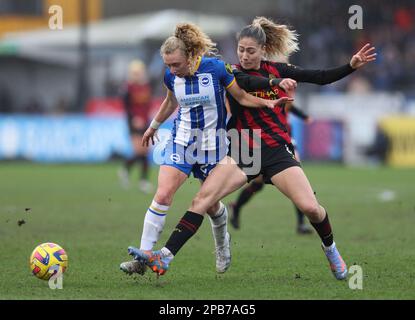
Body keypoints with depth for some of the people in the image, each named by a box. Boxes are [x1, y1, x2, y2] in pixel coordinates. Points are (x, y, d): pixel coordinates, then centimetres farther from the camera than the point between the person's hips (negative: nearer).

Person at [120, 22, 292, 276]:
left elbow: (241, 97, -5)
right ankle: (143, 258, -15)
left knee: (211, 205, 11)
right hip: (181, 141, 2)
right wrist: (154, 126, 31)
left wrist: (268, 102, -21)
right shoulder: (171, 76, -6)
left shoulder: (216, 68, -17)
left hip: (212, 146, -2)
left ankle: (222, 243, 45)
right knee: (163, 195, -16)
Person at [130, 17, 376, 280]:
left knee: (310, 207, -15)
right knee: (203, 197, -18)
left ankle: (330, 249, 18)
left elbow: (322, 78, 8)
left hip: (277, 150, 0)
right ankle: (164, 258, -24)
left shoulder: (277, 71, 4)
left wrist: (352, 66, -2)